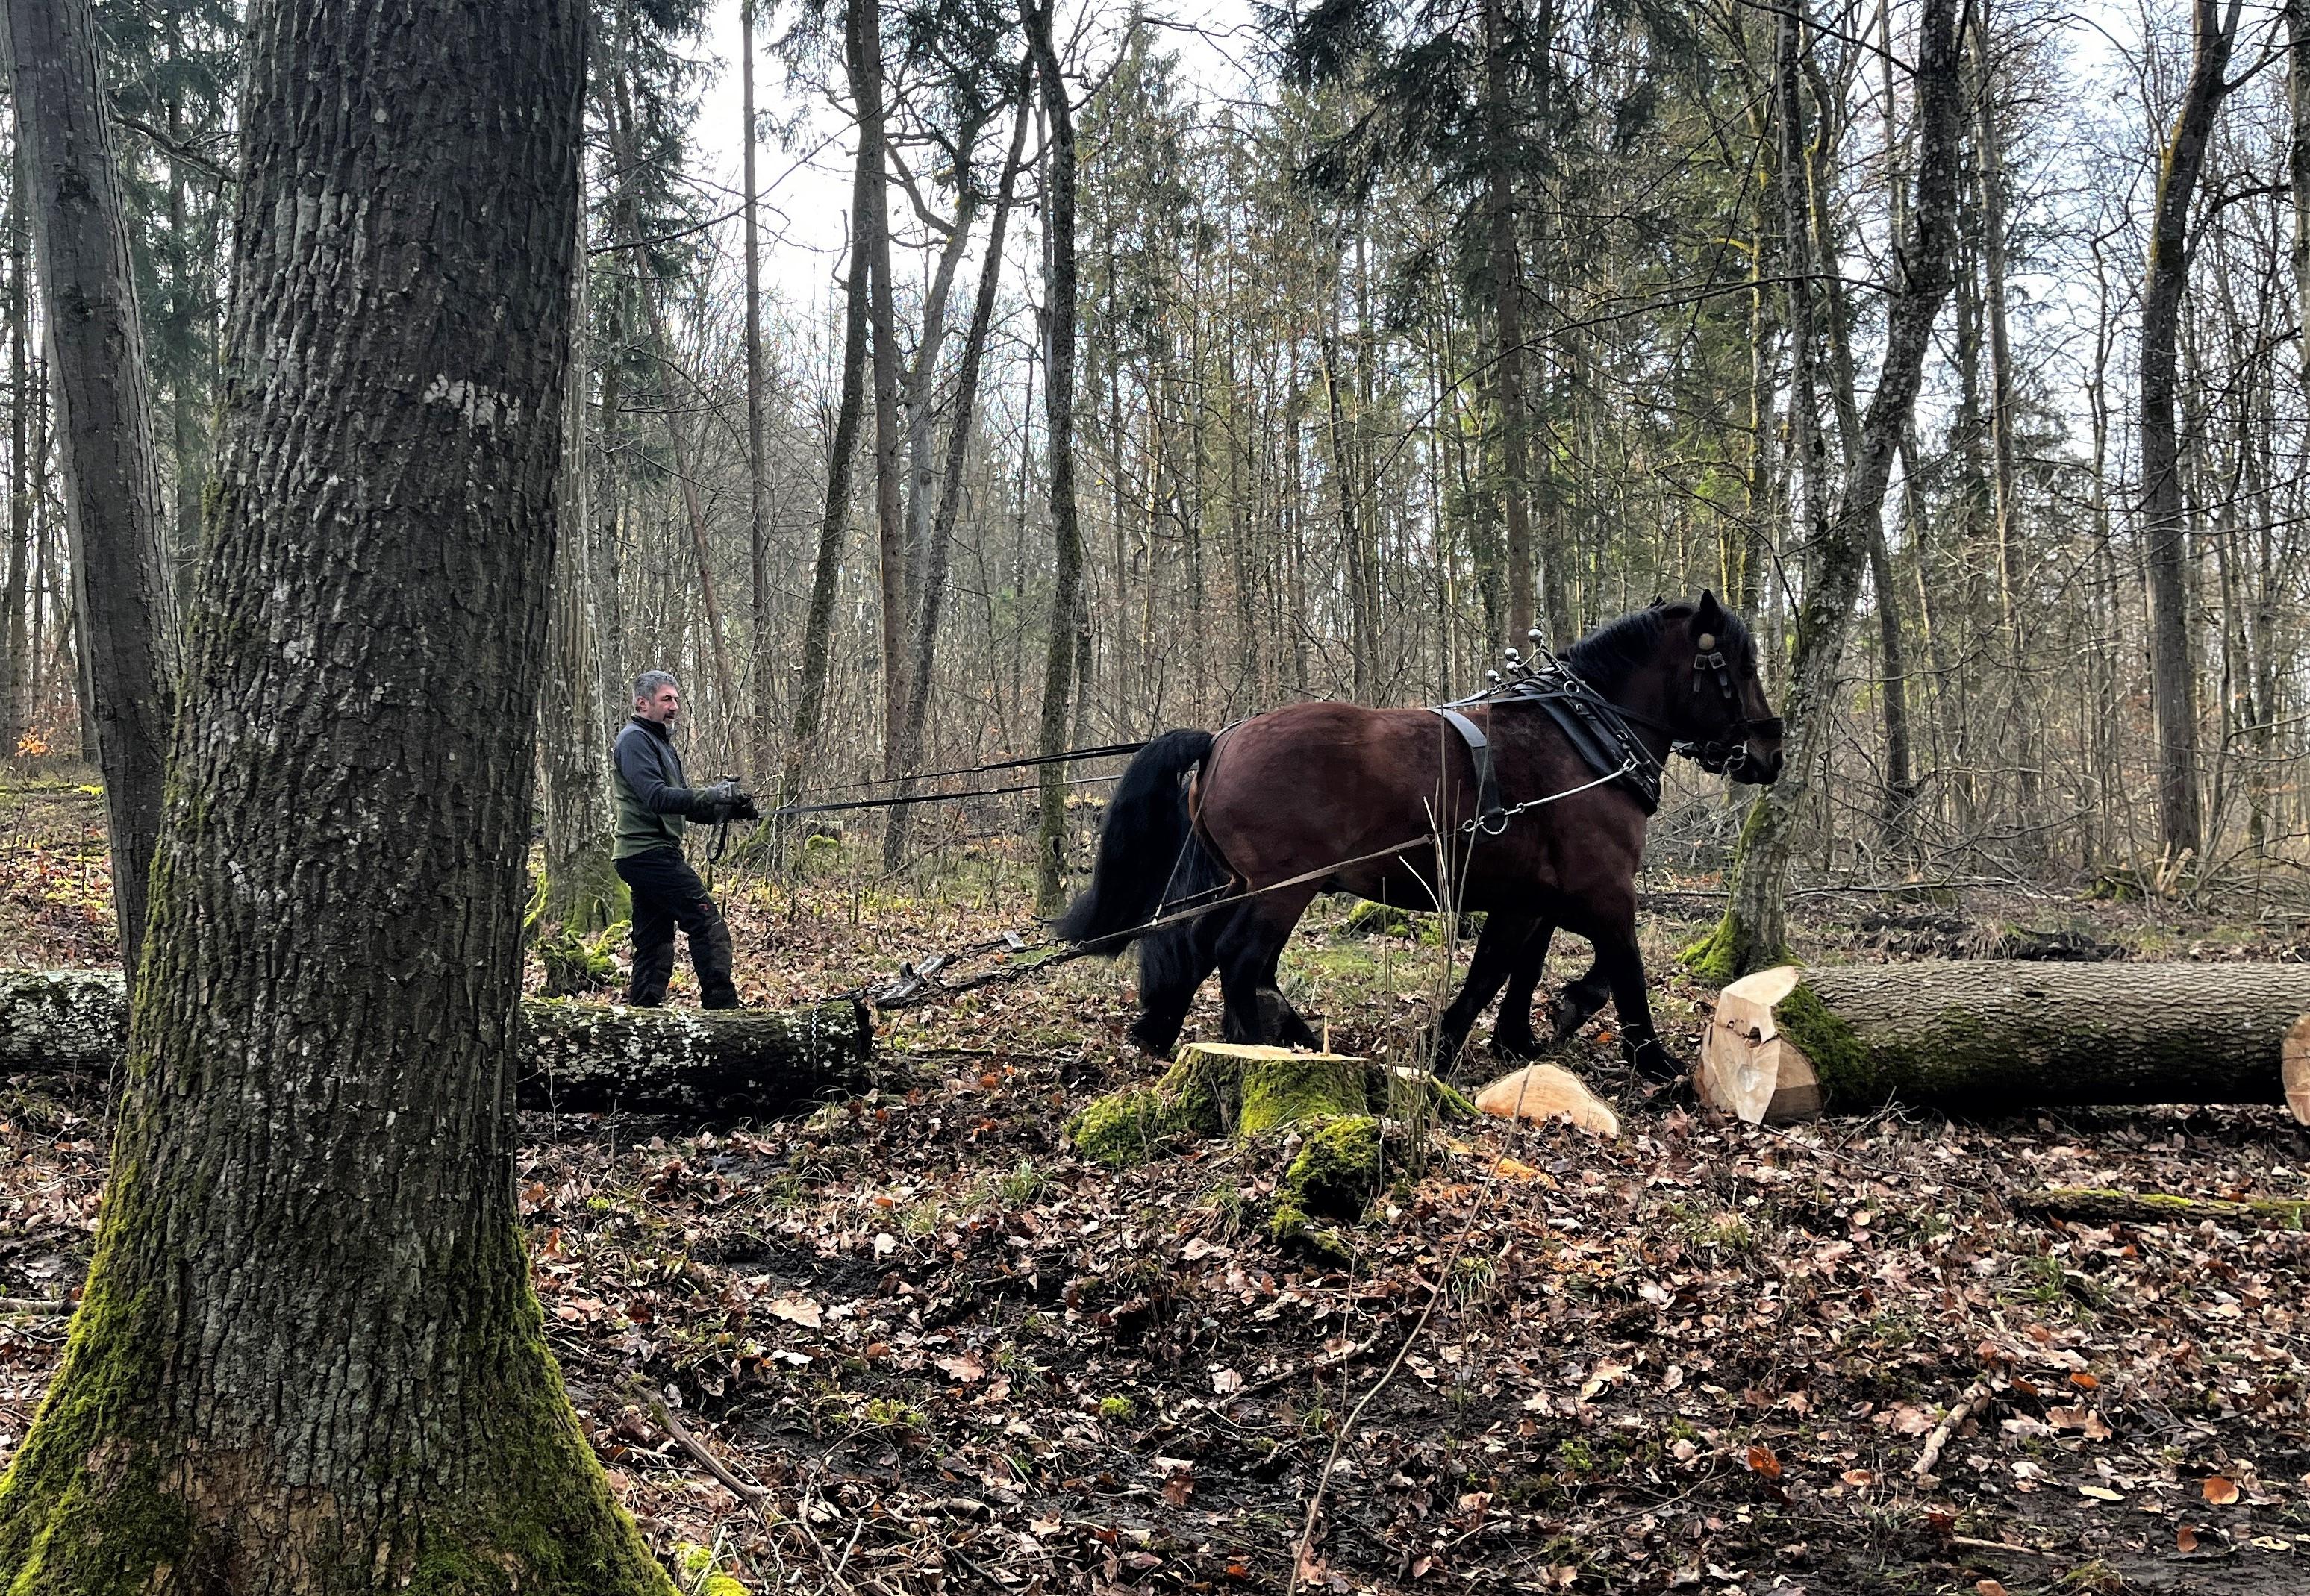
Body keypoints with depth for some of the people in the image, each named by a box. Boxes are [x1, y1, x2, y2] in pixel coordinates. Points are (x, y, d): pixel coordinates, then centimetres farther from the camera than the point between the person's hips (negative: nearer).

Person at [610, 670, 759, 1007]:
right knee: (708, 925, -14)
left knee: (654, 946, 9)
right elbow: (656, 797, -21)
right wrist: (710, 795, -26)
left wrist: (731, 809, 7)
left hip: (647, 858, 10)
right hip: (649, 852, -10)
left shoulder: (660, 743, 25)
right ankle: (722, 1008, -18)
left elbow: (683, 806, 22)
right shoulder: (635, 740, -7)